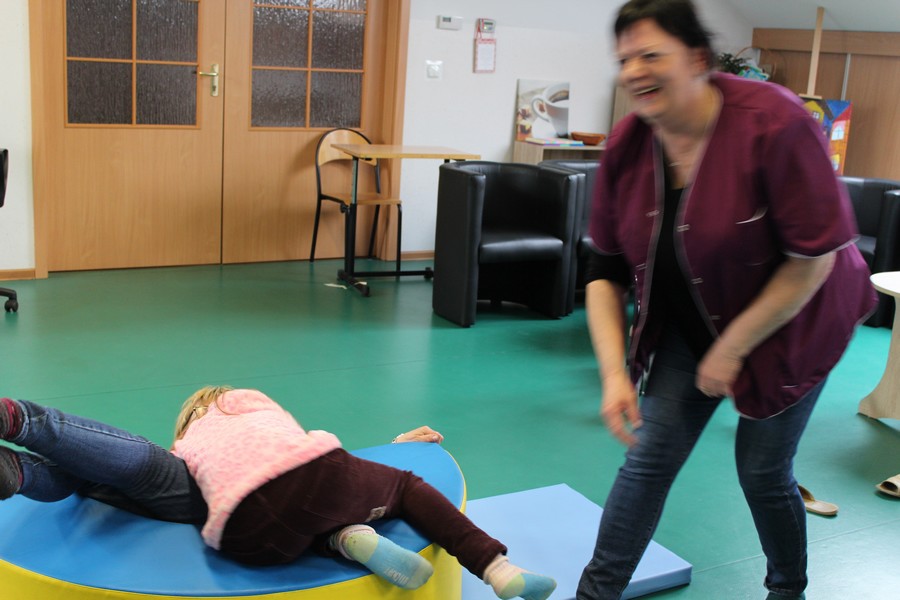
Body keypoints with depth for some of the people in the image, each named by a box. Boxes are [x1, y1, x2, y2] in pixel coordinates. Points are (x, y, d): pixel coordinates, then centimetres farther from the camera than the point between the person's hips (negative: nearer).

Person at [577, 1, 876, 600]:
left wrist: (733, 348, -21)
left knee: (763, 468, 5)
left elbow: (814, 256, -25)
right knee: (650, 455, -1)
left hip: (788, 321, -4)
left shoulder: (773, 123, -28)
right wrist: (614, 372, -17)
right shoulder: (627, 145, -12)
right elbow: (606, 272, -7)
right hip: (689, 322, 4)